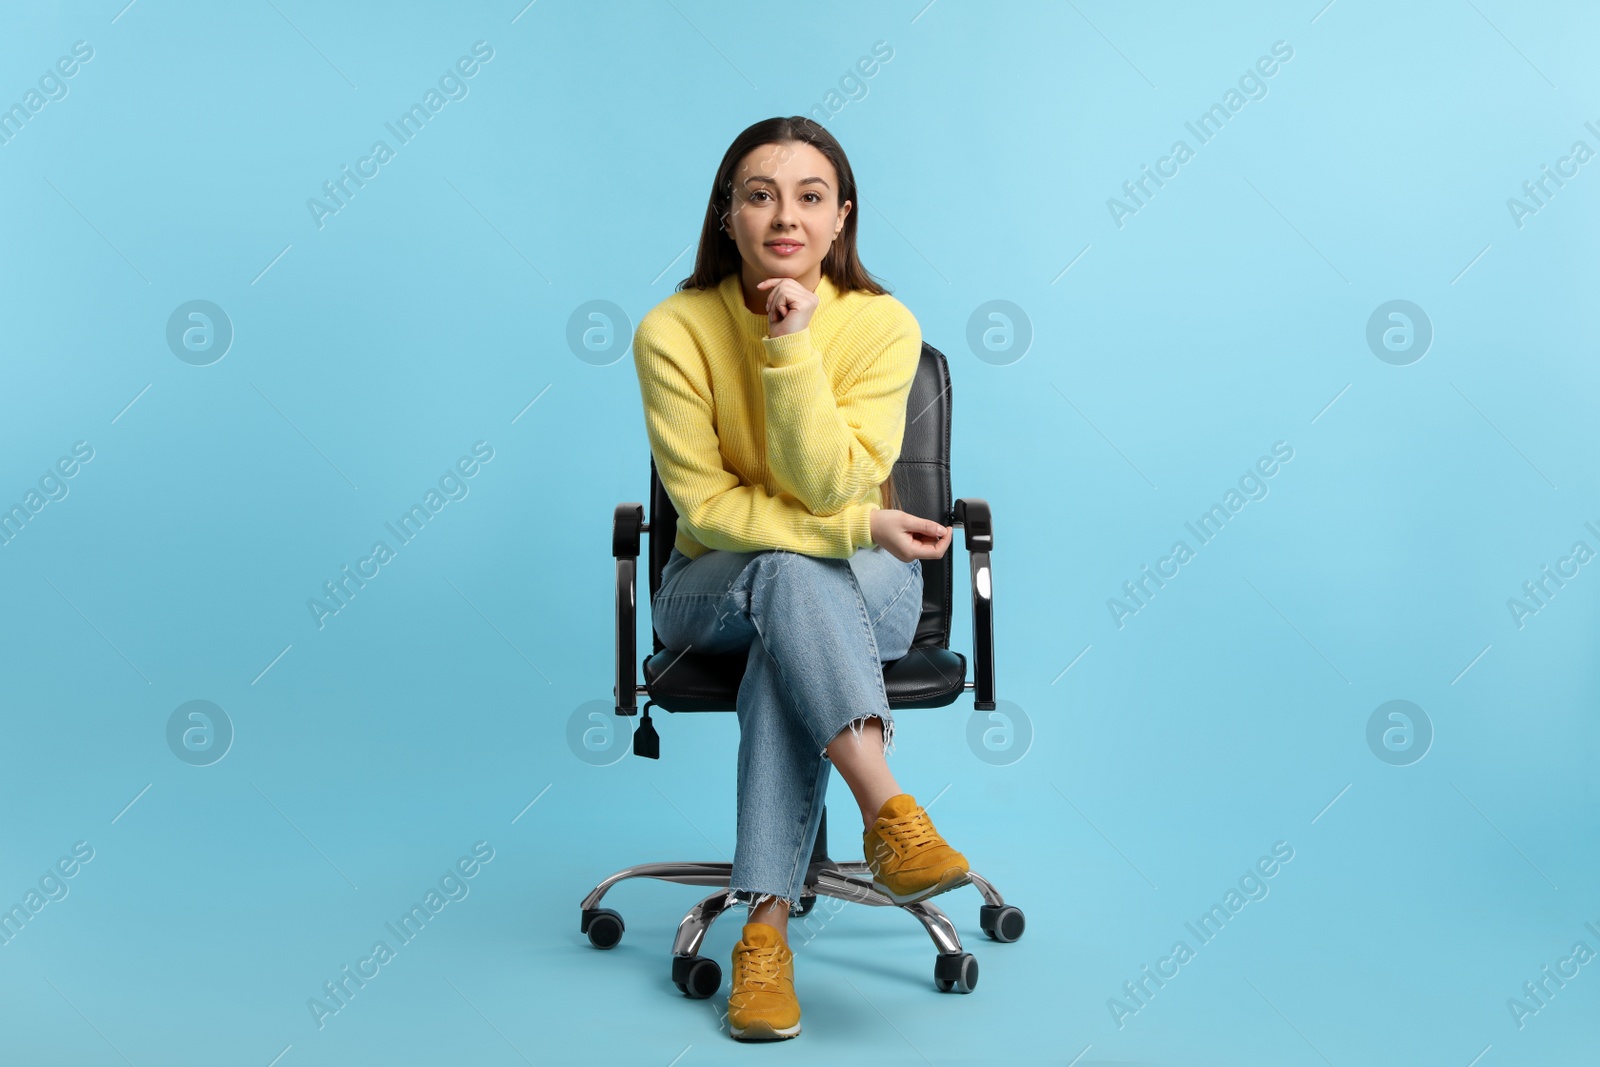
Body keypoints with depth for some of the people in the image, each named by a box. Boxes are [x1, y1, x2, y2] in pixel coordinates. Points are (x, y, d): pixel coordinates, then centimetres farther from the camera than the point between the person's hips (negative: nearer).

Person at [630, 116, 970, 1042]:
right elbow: (705, 504, -14)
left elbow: (830, 482, -20)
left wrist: (791, 346, -29)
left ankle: (767, 924, -34)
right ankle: (889, 809, -40)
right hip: (713, 588, 0)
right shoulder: (674, 331, -13)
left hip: (863, 586, 1)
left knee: (788, 643, -35)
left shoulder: (884, 325, -11)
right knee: (792, 571, -36)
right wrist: (858, 526, -22)